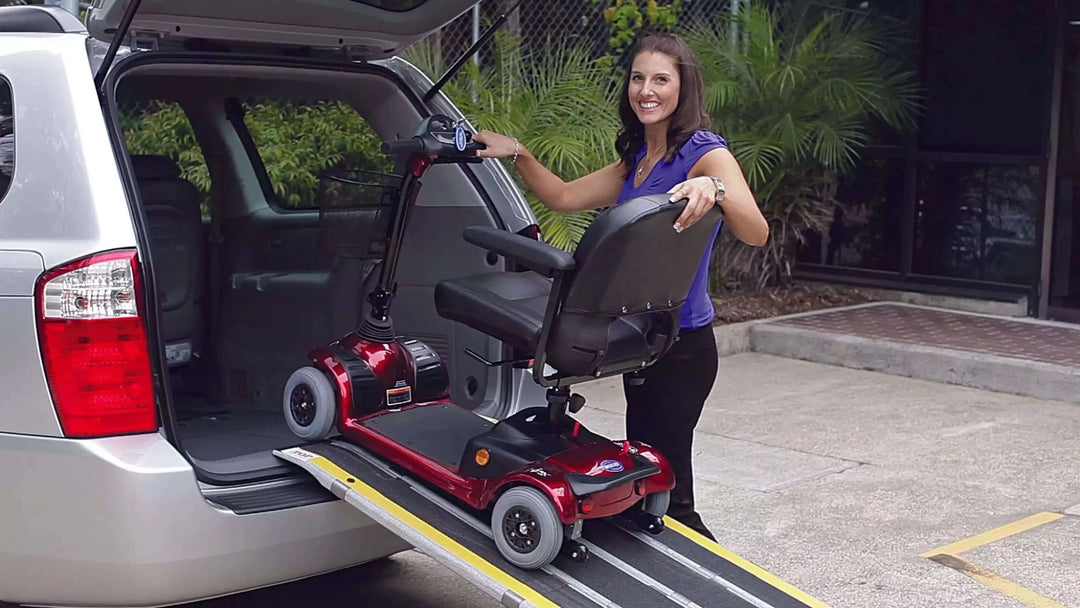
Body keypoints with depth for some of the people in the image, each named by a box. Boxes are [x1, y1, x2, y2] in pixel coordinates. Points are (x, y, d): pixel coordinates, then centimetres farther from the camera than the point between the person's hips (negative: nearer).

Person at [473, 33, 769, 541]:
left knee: (667, 493, -7)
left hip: (681, 345, -9)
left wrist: (714, 189, -43)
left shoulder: (705, 153, -11)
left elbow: (756, 233, -25)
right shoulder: (636, 160, 15)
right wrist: (518, 155, 11)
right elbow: (565, 197, 22)